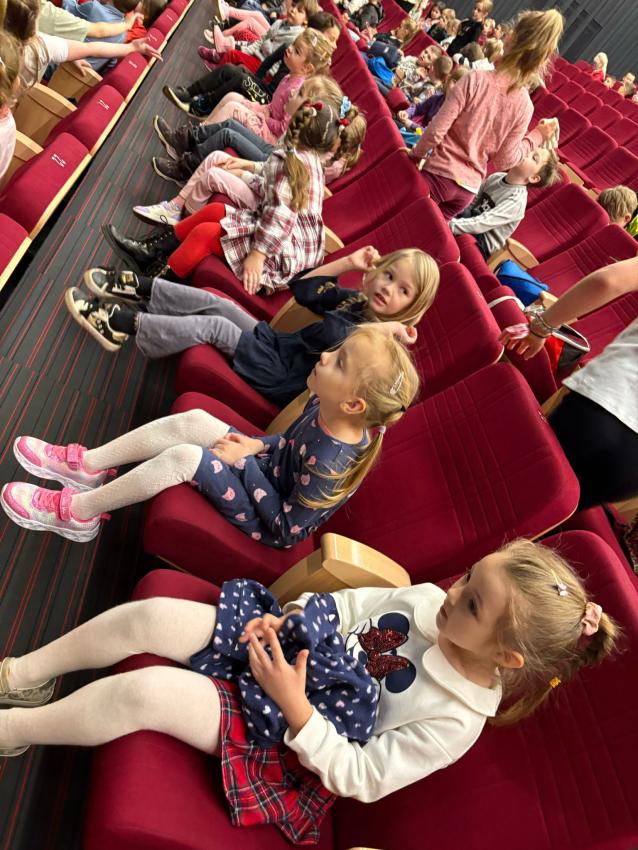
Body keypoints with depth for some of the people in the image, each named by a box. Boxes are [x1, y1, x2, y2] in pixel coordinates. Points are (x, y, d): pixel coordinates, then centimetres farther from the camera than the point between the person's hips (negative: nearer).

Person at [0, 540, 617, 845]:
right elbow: (346, 603, 3)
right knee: (149, 615, -12)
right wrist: (284, 617, -12)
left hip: (280, 736, -5)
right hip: (296, 649, 5)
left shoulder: (455, 722, -19)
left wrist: (295, 708, -27)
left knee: (144, 690, -23)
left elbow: (358, 778, -17)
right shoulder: (430, 601, -6)